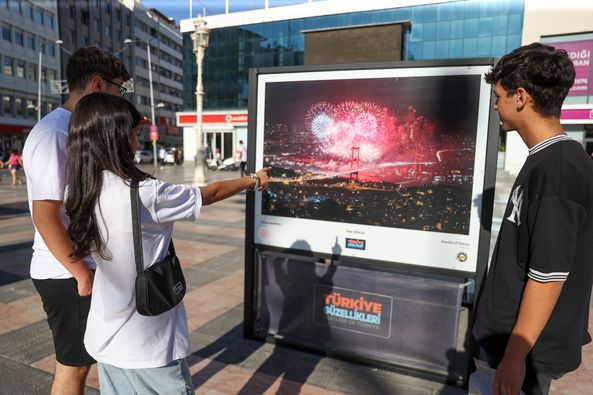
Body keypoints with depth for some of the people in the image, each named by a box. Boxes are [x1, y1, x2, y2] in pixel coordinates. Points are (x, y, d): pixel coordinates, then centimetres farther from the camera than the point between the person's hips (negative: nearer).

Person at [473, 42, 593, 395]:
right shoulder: (550, 159, 4)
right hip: (516, 332, 8)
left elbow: (549, 275, -26)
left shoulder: (555, 170, -25)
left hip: (531, 347, -8)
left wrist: (514, 356, -19)